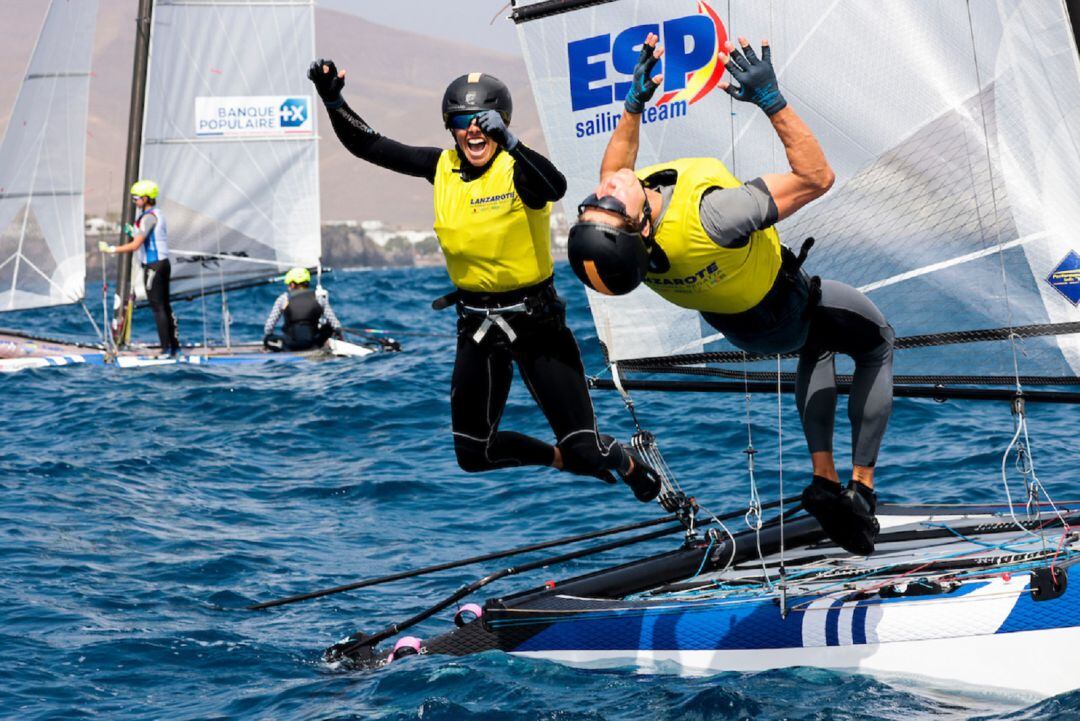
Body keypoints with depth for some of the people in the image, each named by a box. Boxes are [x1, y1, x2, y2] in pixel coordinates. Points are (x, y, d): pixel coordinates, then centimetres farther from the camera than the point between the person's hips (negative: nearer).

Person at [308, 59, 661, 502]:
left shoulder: (517, 168, -16)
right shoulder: (442, 167, 0)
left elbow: (555, 187, -39)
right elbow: (368, 146, 2)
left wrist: (508, 143, -54)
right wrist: (332, 99, -13)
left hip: (536, 320, -5)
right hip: (477, 327, 5)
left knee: (584, 449, -8)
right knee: (473, 456, 9)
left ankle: (629, 465, 29)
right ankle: (565, 459, 35)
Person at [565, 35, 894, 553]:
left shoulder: (609, 224, -31)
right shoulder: (708, 218, -51)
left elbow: (613, 173, -3)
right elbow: (816, 177, -40)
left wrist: (634, 102, -6)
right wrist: (770, 100, -42)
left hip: (728, 317, 6)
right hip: (781, 312, -6)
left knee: (818, 342, 35)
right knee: (877, 345, 23)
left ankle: (823, 477, 25)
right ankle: (862, 487, 17)